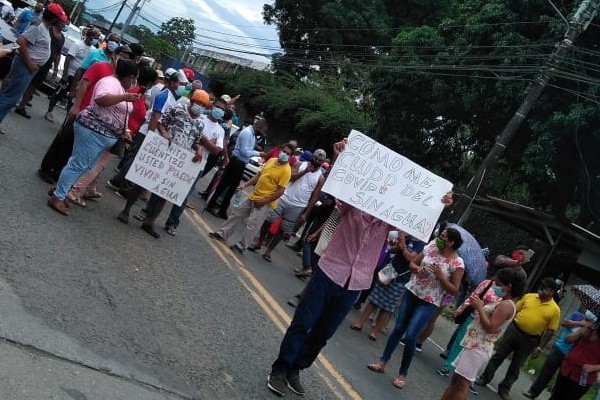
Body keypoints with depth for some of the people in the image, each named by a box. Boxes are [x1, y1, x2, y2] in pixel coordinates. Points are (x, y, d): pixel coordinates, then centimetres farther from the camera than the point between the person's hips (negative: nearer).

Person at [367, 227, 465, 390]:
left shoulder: (457, 263, -14)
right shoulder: (431, 246, -2)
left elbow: (454, 290, -10)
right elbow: (412, 263, 10)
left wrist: (439, 276, -22)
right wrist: (417, 269, -12)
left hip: (428, 303, -4)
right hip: (411, 292, 4)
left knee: (410, 337, -7)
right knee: (398, 329, 10)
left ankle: (403, 374, 10)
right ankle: (382, 362, 22)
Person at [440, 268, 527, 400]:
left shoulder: (506, 305, -17)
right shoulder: (502, 303, 15)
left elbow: (490, 328, -24)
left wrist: (479, 307, -18)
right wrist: (480, 305, 9)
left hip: (478, 349, -10)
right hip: (474, 345, 10)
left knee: (461, 383, -6)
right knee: (456, 380, 14)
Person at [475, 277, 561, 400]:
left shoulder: (555, 310, -7)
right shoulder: (528, 296, 0)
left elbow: (550, 331, -5)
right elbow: (514, 310, 7)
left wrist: (539, 347, -9)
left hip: (530, 340, -2)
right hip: (514, 330, 2)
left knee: (516, 366, 9)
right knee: (498, 355, 7)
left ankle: (504, 388, 22)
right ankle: (485, 378, 19)